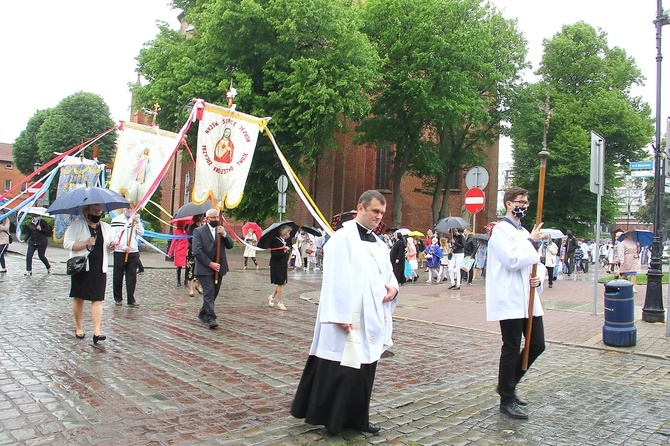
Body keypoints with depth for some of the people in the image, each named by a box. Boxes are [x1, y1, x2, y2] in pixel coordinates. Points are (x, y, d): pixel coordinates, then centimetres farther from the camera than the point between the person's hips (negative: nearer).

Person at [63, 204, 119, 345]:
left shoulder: (106, 227, 13)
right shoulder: (77, 225, -3)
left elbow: (110, 243, 23)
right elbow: (67, 244, -9)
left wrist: (112, 246, -1)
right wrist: (85, 244, -21)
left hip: (99, 269, 3)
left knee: (97, 299, -4)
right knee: (79, 298, 7)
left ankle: (97, 332, -7)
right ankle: (79, 327, 25)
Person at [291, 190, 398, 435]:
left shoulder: (378, 243, 14)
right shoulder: (343, 237, -11)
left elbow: (387, 272, 21)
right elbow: (336, 279, -17)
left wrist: (393, 286, -2)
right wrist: (341, 315, -22)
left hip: (372, 317, 8)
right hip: (349, 317, -8)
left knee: (364, 368, 14)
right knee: (341, 367, -1)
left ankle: (356, 418, 26)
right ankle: (329, 416, 16)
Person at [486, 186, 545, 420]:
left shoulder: (525, 232, 18)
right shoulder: (501, 230, -8)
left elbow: (536, 262, 21)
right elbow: (512, 260, -21)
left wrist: (539, 278, 0)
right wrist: (532, 243, -9)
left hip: (528, 300, 9)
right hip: (510, 301, -9)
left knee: (537, 345, 11)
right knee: (511, 350, 0)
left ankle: (508, 385, 30)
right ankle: (507, 400, 14)